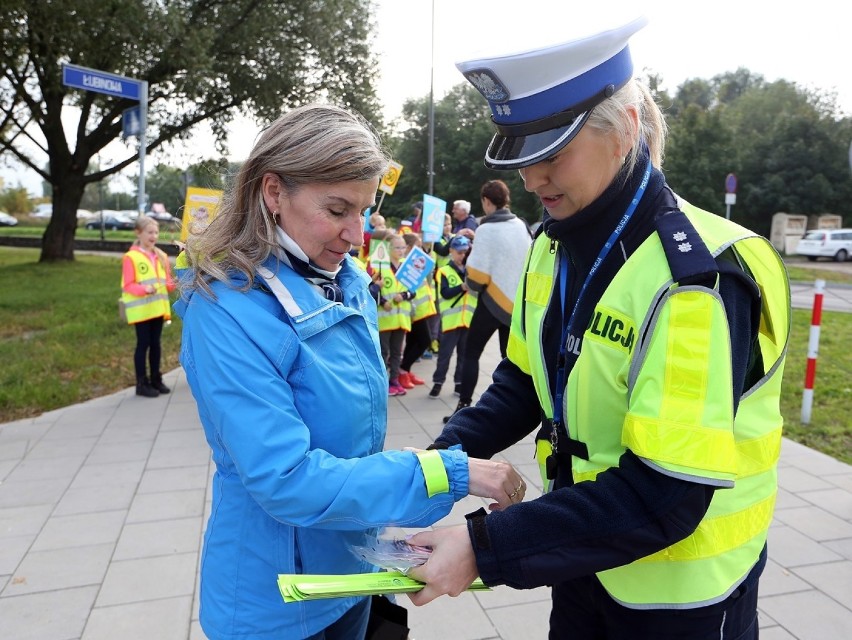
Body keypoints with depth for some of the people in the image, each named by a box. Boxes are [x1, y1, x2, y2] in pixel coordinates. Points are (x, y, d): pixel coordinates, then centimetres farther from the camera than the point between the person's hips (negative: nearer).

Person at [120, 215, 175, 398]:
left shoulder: (161, 256, 9)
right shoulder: (131, 257, -10)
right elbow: (127, 285, -12)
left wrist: (173, 284, -9)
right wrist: (145, 289, -28)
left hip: (158, 308, 5)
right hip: (141, 310, -5)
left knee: (155, 344, 12)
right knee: (143, 344, 0)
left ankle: (156, 380, 22)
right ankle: (142, 384, 8)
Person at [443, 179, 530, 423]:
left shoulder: (486, 229, -14)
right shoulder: (522, 226, 7)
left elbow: (478, 276, -17)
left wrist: (473, 287, 2)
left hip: (493, 301, -6)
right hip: (517, 302, 6)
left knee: (471, 353, 5)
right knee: (510, 356, 15)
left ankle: (464, 406, 3)